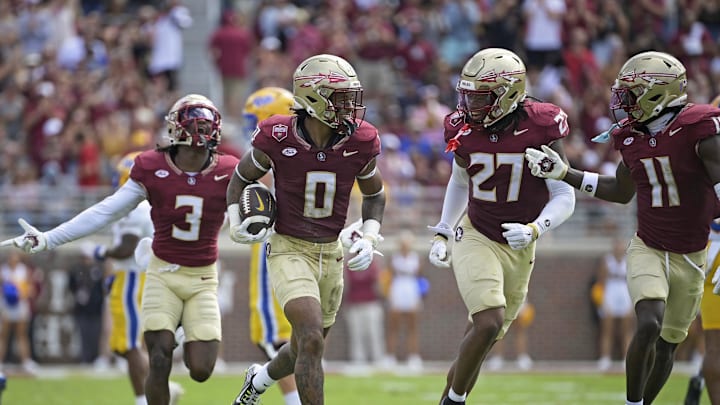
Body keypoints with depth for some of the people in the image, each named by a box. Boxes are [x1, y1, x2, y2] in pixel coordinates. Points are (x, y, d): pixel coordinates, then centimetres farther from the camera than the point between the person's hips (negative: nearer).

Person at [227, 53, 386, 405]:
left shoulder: (358, 143, -9)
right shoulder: (278, 139, -17)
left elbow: (375, 194, 11)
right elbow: (241, 178, 3)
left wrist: (369, 238, -3)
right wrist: (236, 223, -11)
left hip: (331, 254, 5)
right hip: (289, 249, -5)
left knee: (305, 350, 19)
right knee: (312, 340, -23)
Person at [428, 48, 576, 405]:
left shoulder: (540, 128, -17)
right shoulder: (464, 129, -7)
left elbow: (564, 197, -14)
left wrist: (534, 230, -30)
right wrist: (442, 233, 12)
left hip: (518, 248, 1)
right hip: (476, 239, -1)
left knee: (486, 336, 11)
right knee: (488, 323, -20)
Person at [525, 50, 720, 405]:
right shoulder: (632, 137, -1)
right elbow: (622, 191, 16)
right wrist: (563, 173, 10)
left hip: (691, 257, -2)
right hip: (648, 249, 2)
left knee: (667, 345, 8)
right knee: (648, 325, -21)